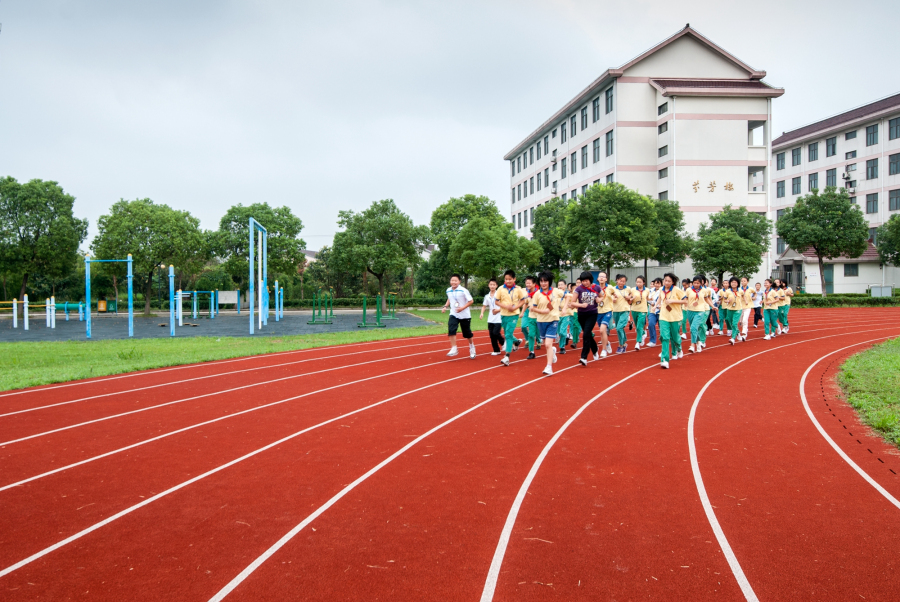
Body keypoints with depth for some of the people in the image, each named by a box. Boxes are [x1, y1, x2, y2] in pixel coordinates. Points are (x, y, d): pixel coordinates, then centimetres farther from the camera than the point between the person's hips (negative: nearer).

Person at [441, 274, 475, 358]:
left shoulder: (463, 291, -17)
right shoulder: (448, 291, 0)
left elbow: (471, 301, -13)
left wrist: (462, 308, -23)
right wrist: (445, 306, 6)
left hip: (464, 315, -3)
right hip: (453, 315, 3)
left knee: (467, 333, 9)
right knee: (451, 330, -19)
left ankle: (472, 347, 36)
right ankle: (454, 349, -14)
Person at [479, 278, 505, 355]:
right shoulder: (487, 296, 9)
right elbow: (484, 306, 14)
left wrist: (498, 310, -18)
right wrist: (482, 313, -2)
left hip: (498, 319, -5)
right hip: (490, 319, 5)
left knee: (496, 333, -14)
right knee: (491, 335, 4)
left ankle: (503, 343, 14)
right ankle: (496, 350, 16)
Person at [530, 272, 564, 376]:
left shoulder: (556, 291, -4)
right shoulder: (537, 294, -4)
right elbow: (532, 308, -3)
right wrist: (542, 311, -18)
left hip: (553, 320, -3)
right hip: (541, 321, 3)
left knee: (548, 344, -14)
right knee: (546, 344, 17)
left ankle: (549, 367, -12)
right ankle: (553, 351, 51)